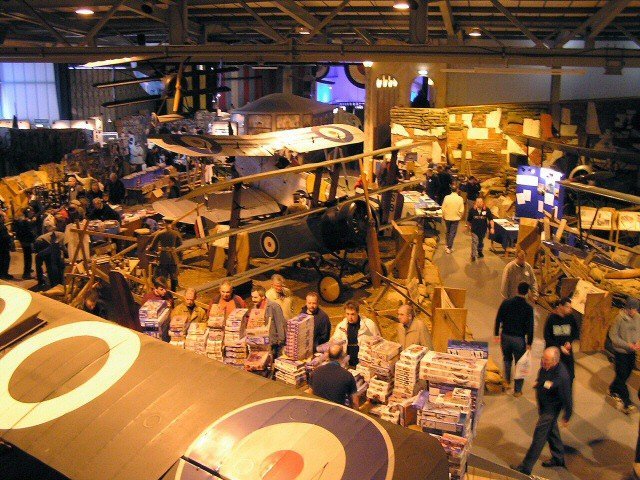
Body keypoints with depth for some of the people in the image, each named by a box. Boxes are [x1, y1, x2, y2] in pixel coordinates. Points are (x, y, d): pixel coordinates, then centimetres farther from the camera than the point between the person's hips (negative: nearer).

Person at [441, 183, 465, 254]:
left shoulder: (447, 197, -13)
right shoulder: (460, 199, -14)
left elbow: (443, 208, -7)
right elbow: (461, 210, -11)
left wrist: (443, 216, 9)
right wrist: (460, 216, 8)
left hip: (447, 217, 2)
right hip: (456, 218, -2)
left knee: (448, 232, 20)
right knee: (453, 233, 5)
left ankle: (448, 245, 33)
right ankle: (449, 247, 3)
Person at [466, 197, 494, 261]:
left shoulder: (486, 210, -12)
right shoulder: (472, 210, -10)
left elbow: (491, 219, -9)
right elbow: (468, 219, 5)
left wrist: (491, 228, -15)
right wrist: (468, 226, 16)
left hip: (483, 229, 2)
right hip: (474, 229, -2)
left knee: (481, 242, 20)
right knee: (474, 242, -7)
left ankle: (480, 251, 45)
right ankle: (473, 255, 1)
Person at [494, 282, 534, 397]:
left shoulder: (506, 303, -6)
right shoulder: (528, 308, -12)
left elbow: (498, 319, -1)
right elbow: (530, 327, -10)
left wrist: (497, 334, 10)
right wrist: (529, 343, -1)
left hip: (505, 336, 2)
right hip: (519, 339, -2)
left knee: (507, 359, 26)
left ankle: (507, 381, 28)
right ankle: (517, 390, 15)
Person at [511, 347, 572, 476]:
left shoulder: (561, 377, -36)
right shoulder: (544, 366, -13)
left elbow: (567, 399, -23)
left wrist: (566, 417, -13)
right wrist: (537, 383, 0)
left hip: (550, 409, -8)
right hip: (543, 406, 8)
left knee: (539, 437, 2)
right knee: (551, 431, 25)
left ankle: (526, 467, 13)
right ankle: (558, 458, 46)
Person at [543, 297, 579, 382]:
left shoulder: (570, 318, -7)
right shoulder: (551, 318, -15)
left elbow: (576, 332, 8)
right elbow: (547, 337, -11)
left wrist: (569, 342, -9)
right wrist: (560, 347, -17)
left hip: (567, 350, 2)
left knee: (570, 374, 4)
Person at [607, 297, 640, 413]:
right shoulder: (620, 318, -19)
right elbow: (613, 336, -14)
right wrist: (628, 345, -19)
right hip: (620, 351, -5)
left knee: (626, 374, 16)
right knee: (622, 376, -1)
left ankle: (613, 390, 38)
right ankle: (626, 402, 7)